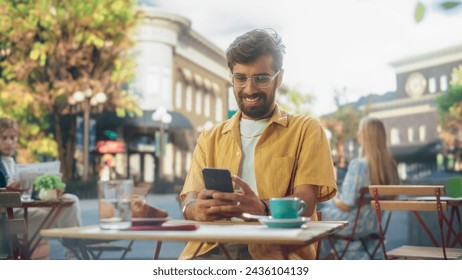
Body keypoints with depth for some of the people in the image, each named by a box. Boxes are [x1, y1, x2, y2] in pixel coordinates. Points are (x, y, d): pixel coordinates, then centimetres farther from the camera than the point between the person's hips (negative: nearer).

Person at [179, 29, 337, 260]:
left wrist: (262, 208, -26)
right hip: (213, 248, 2)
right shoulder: (210, 138, 20)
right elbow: (189, 201, 9)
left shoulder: (306, 130, 10)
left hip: (275, 250, -1)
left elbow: (304, 203, -3)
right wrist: (196, 209, -17)